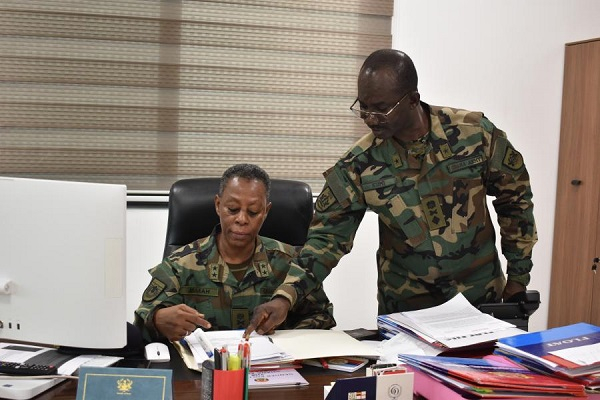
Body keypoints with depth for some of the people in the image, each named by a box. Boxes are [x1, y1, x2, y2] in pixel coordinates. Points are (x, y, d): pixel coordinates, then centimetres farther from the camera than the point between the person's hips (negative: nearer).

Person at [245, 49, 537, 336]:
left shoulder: (475, 133, -12)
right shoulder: (359, 164, -13)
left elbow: (515, 197, 0)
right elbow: (328, 235, -11)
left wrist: (518, 276, 2)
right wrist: (285, 297, -24)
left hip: (483, 300, 1)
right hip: (406, 308, 0)